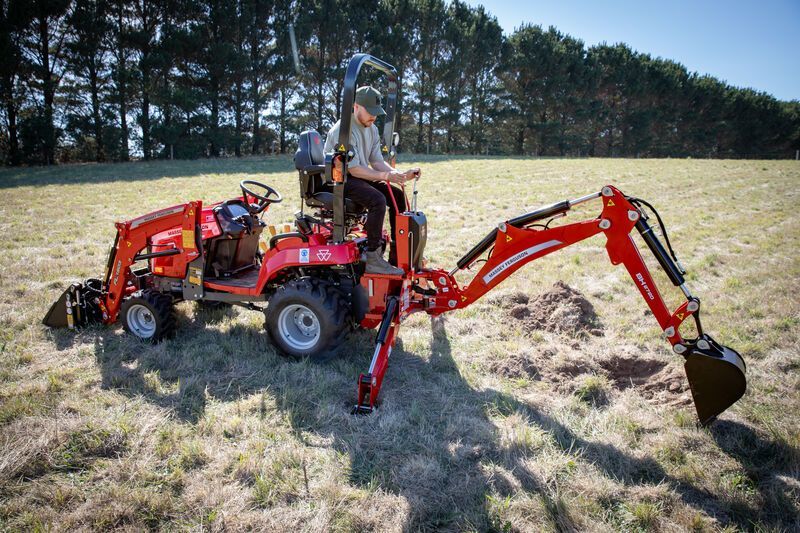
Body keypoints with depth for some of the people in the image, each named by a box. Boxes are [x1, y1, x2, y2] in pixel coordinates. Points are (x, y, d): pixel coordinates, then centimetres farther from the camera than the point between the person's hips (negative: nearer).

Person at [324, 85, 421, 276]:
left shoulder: (372, 129, 9)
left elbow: (377, 162, 6)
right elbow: (353, 169, -23)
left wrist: (401, 175, -10)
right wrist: (385, 176, -28)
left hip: (359, 177, 9)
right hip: (341, 179, -9)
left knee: (398, 196, -1)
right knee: (378, 200, -31)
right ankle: (373, 260, -27)